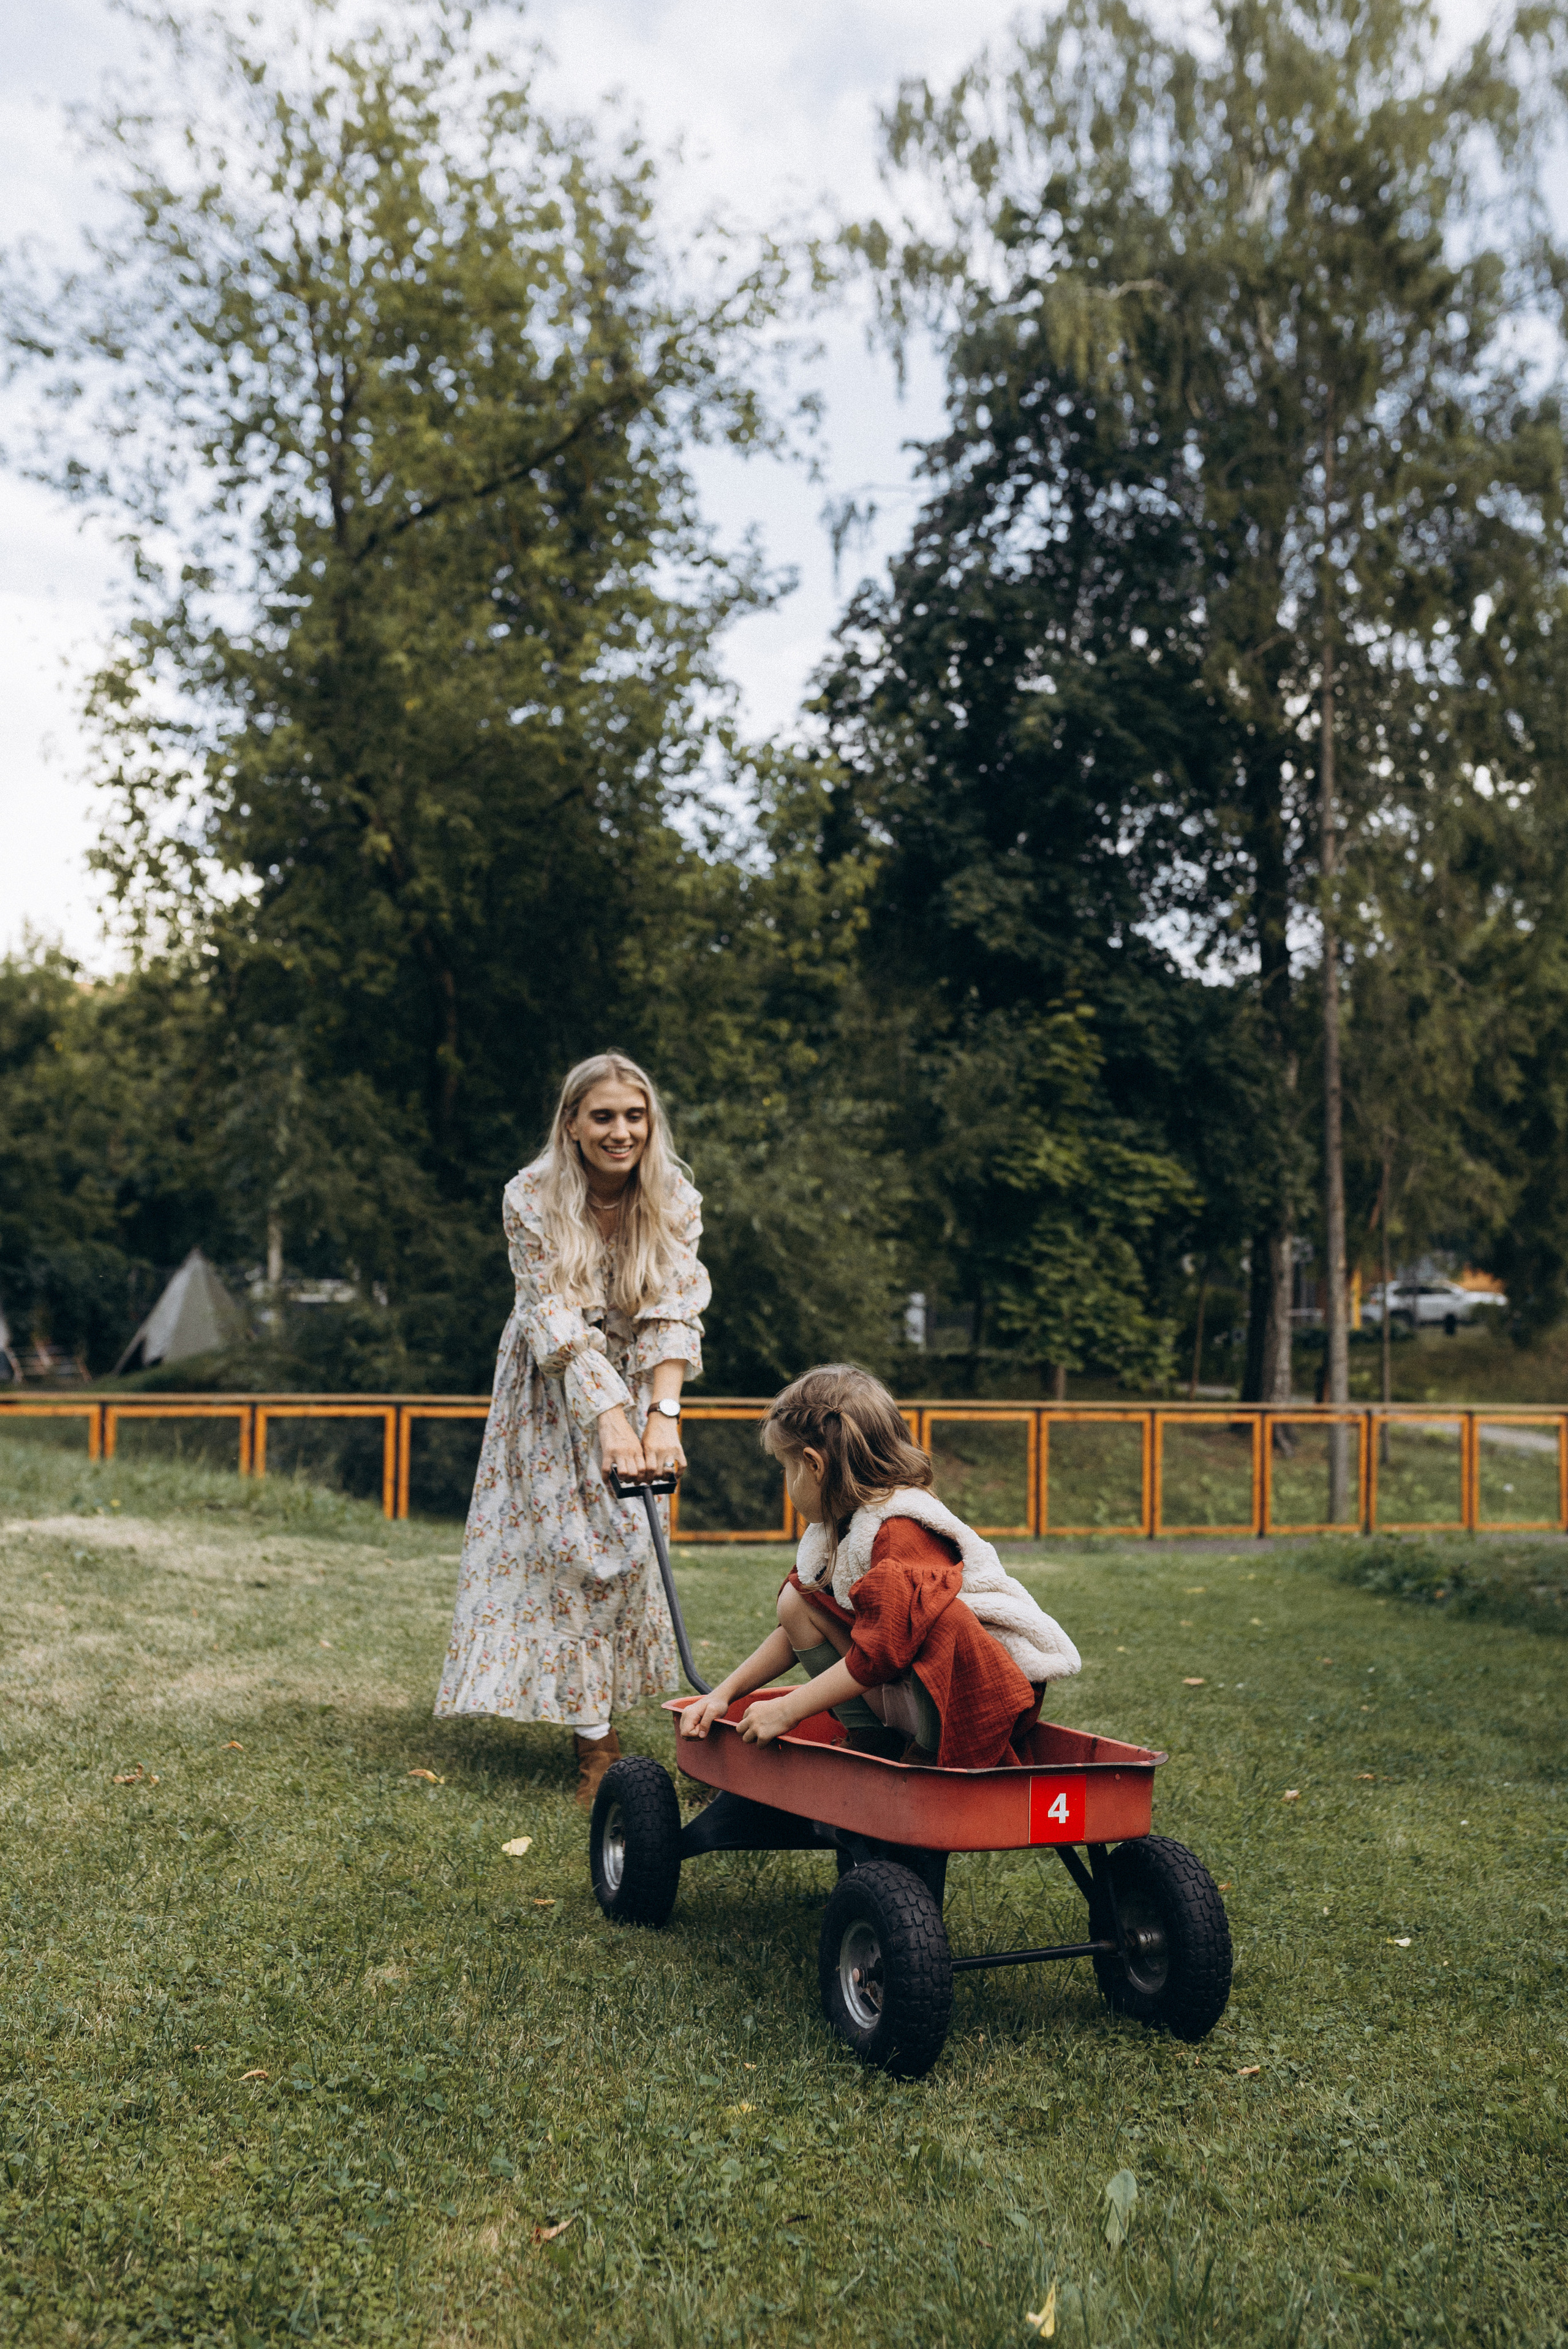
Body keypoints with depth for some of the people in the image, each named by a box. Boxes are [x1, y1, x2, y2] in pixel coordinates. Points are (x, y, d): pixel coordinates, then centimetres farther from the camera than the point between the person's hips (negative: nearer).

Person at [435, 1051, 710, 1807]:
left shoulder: (675, 1201, -15)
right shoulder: (531, 1199, -21)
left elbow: (673, 1313, -23)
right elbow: (554, 1319, -27)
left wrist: (662, 1415, -38)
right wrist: (609, 1418, -38)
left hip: (636, 1393, 3)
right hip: (552, 1395, -2)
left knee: (624, 1543, 8)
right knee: (566, 1547, -6)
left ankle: (602, 1708, 27)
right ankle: (596, 1741, -2)